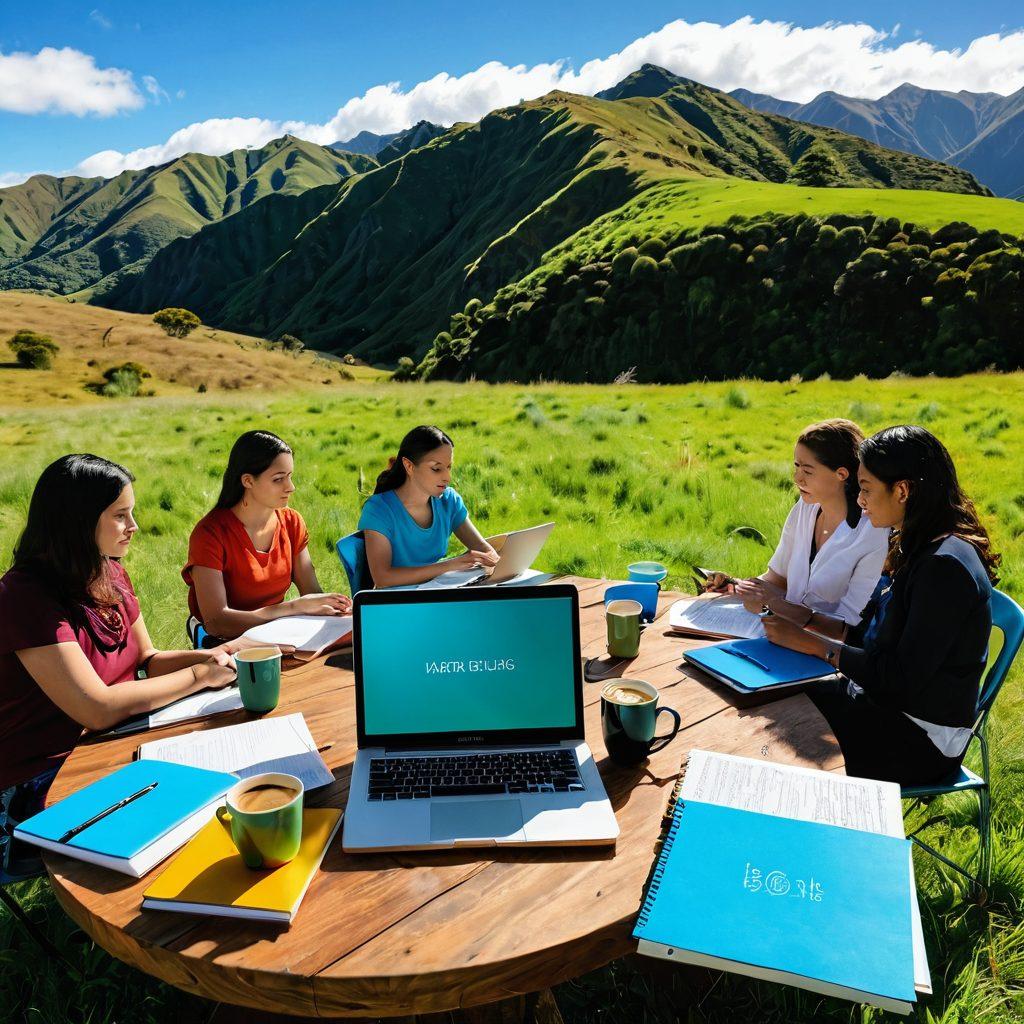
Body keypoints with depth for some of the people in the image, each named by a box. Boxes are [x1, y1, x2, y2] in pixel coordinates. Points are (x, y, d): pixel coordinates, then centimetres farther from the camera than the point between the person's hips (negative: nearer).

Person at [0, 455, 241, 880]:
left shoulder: (110, 575, 3)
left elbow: (147, 659, 12)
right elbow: (98, 709, -27)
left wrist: (208, 656, -7)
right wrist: (199, 676, -19)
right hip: (37, 788, -7)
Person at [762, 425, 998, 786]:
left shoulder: (946, 566, -25)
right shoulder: (918, 548, 5)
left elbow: (902, 679, -25)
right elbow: (875, 632, 9)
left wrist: (811, 643, -19)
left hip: (920, 742, -8)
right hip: (882, 700, 8)